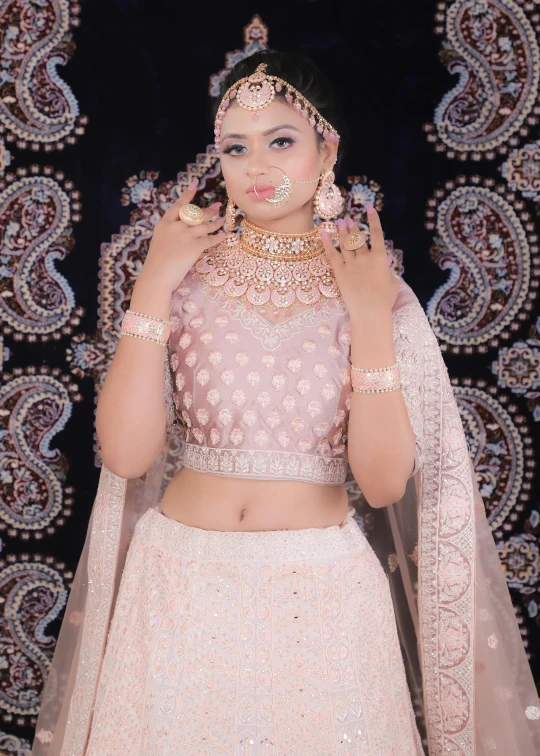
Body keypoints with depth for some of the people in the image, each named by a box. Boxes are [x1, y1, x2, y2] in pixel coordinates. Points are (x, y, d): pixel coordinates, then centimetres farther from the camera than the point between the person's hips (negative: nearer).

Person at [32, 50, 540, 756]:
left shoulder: (376, 290, -2)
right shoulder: (188, 276, -1)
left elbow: (384, 482, -10)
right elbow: (127, 455, -11)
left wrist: (371, 319, -15)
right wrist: (153, 286, -13)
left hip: (322, 594, 0)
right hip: (180, 588, 1)